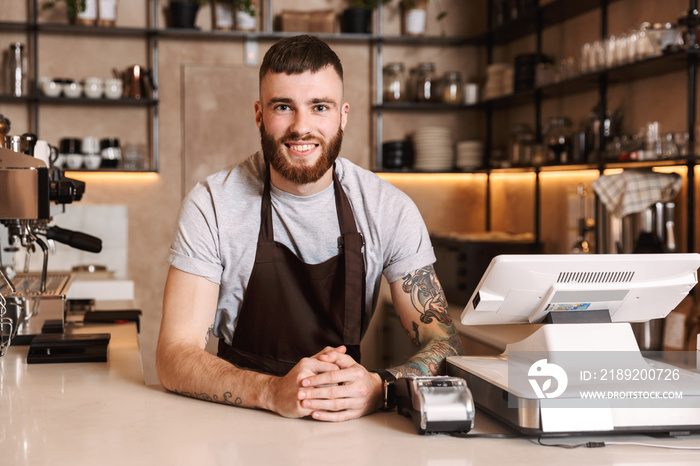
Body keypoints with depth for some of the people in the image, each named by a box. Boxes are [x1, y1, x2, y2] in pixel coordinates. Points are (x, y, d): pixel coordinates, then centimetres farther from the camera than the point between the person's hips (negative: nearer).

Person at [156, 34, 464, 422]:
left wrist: (378, 389, -28)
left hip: (351, 431, 2)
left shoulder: (390, 210, -4)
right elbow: (174, 359, -13)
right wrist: (274, 392, -32)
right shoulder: (211, 205, -8)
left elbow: (442, 343, -5)